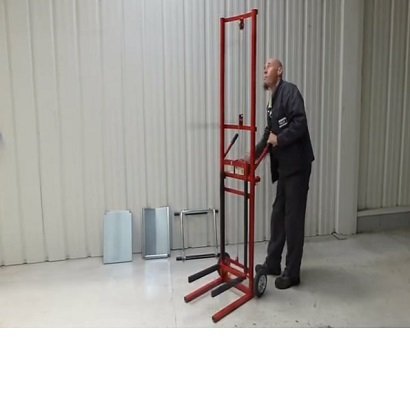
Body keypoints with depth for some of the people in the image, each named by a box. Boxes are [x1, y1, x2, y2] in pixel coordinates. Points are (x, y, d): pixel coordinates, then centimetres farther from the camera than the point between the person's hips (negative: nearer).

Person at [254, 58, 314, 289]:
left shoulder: (290, 91, -10)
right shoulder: (273, 102, 18)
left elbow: (300, 123, -22)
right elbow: (269, 133, 21)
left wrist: (279, 139, -18)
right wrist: (254, 154, 10)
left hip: (297, 165, -9)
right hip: (284, 166, 9)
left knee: (293, 218, -4)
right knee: (278, 214, 14)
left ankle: (292, 273, 6)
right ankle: (273, 263, 27)